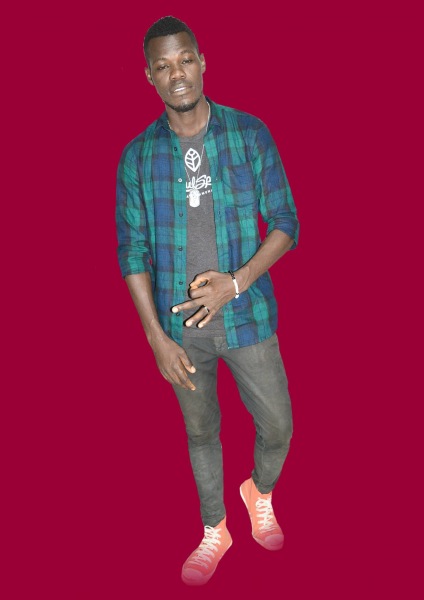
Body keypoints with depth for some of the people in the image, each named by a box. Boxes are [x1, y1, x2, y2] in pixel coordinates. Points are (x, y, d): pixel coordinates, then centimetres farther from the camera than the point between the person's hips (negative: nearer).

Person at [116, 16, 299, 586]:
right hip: (180, 326, 1)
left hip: (246, 317, -1)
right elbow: (133, 251, -2)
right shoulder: (138, 155, -3)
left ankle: (260, 493, 46)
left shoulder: (250, 134, -6)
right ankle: (214, 532, 42)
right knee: (201, 432, 17)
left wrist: (236, 282, -19)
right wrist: (156, 336, -8)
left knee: (277, 427, 10)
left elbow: (286, 224, -4)